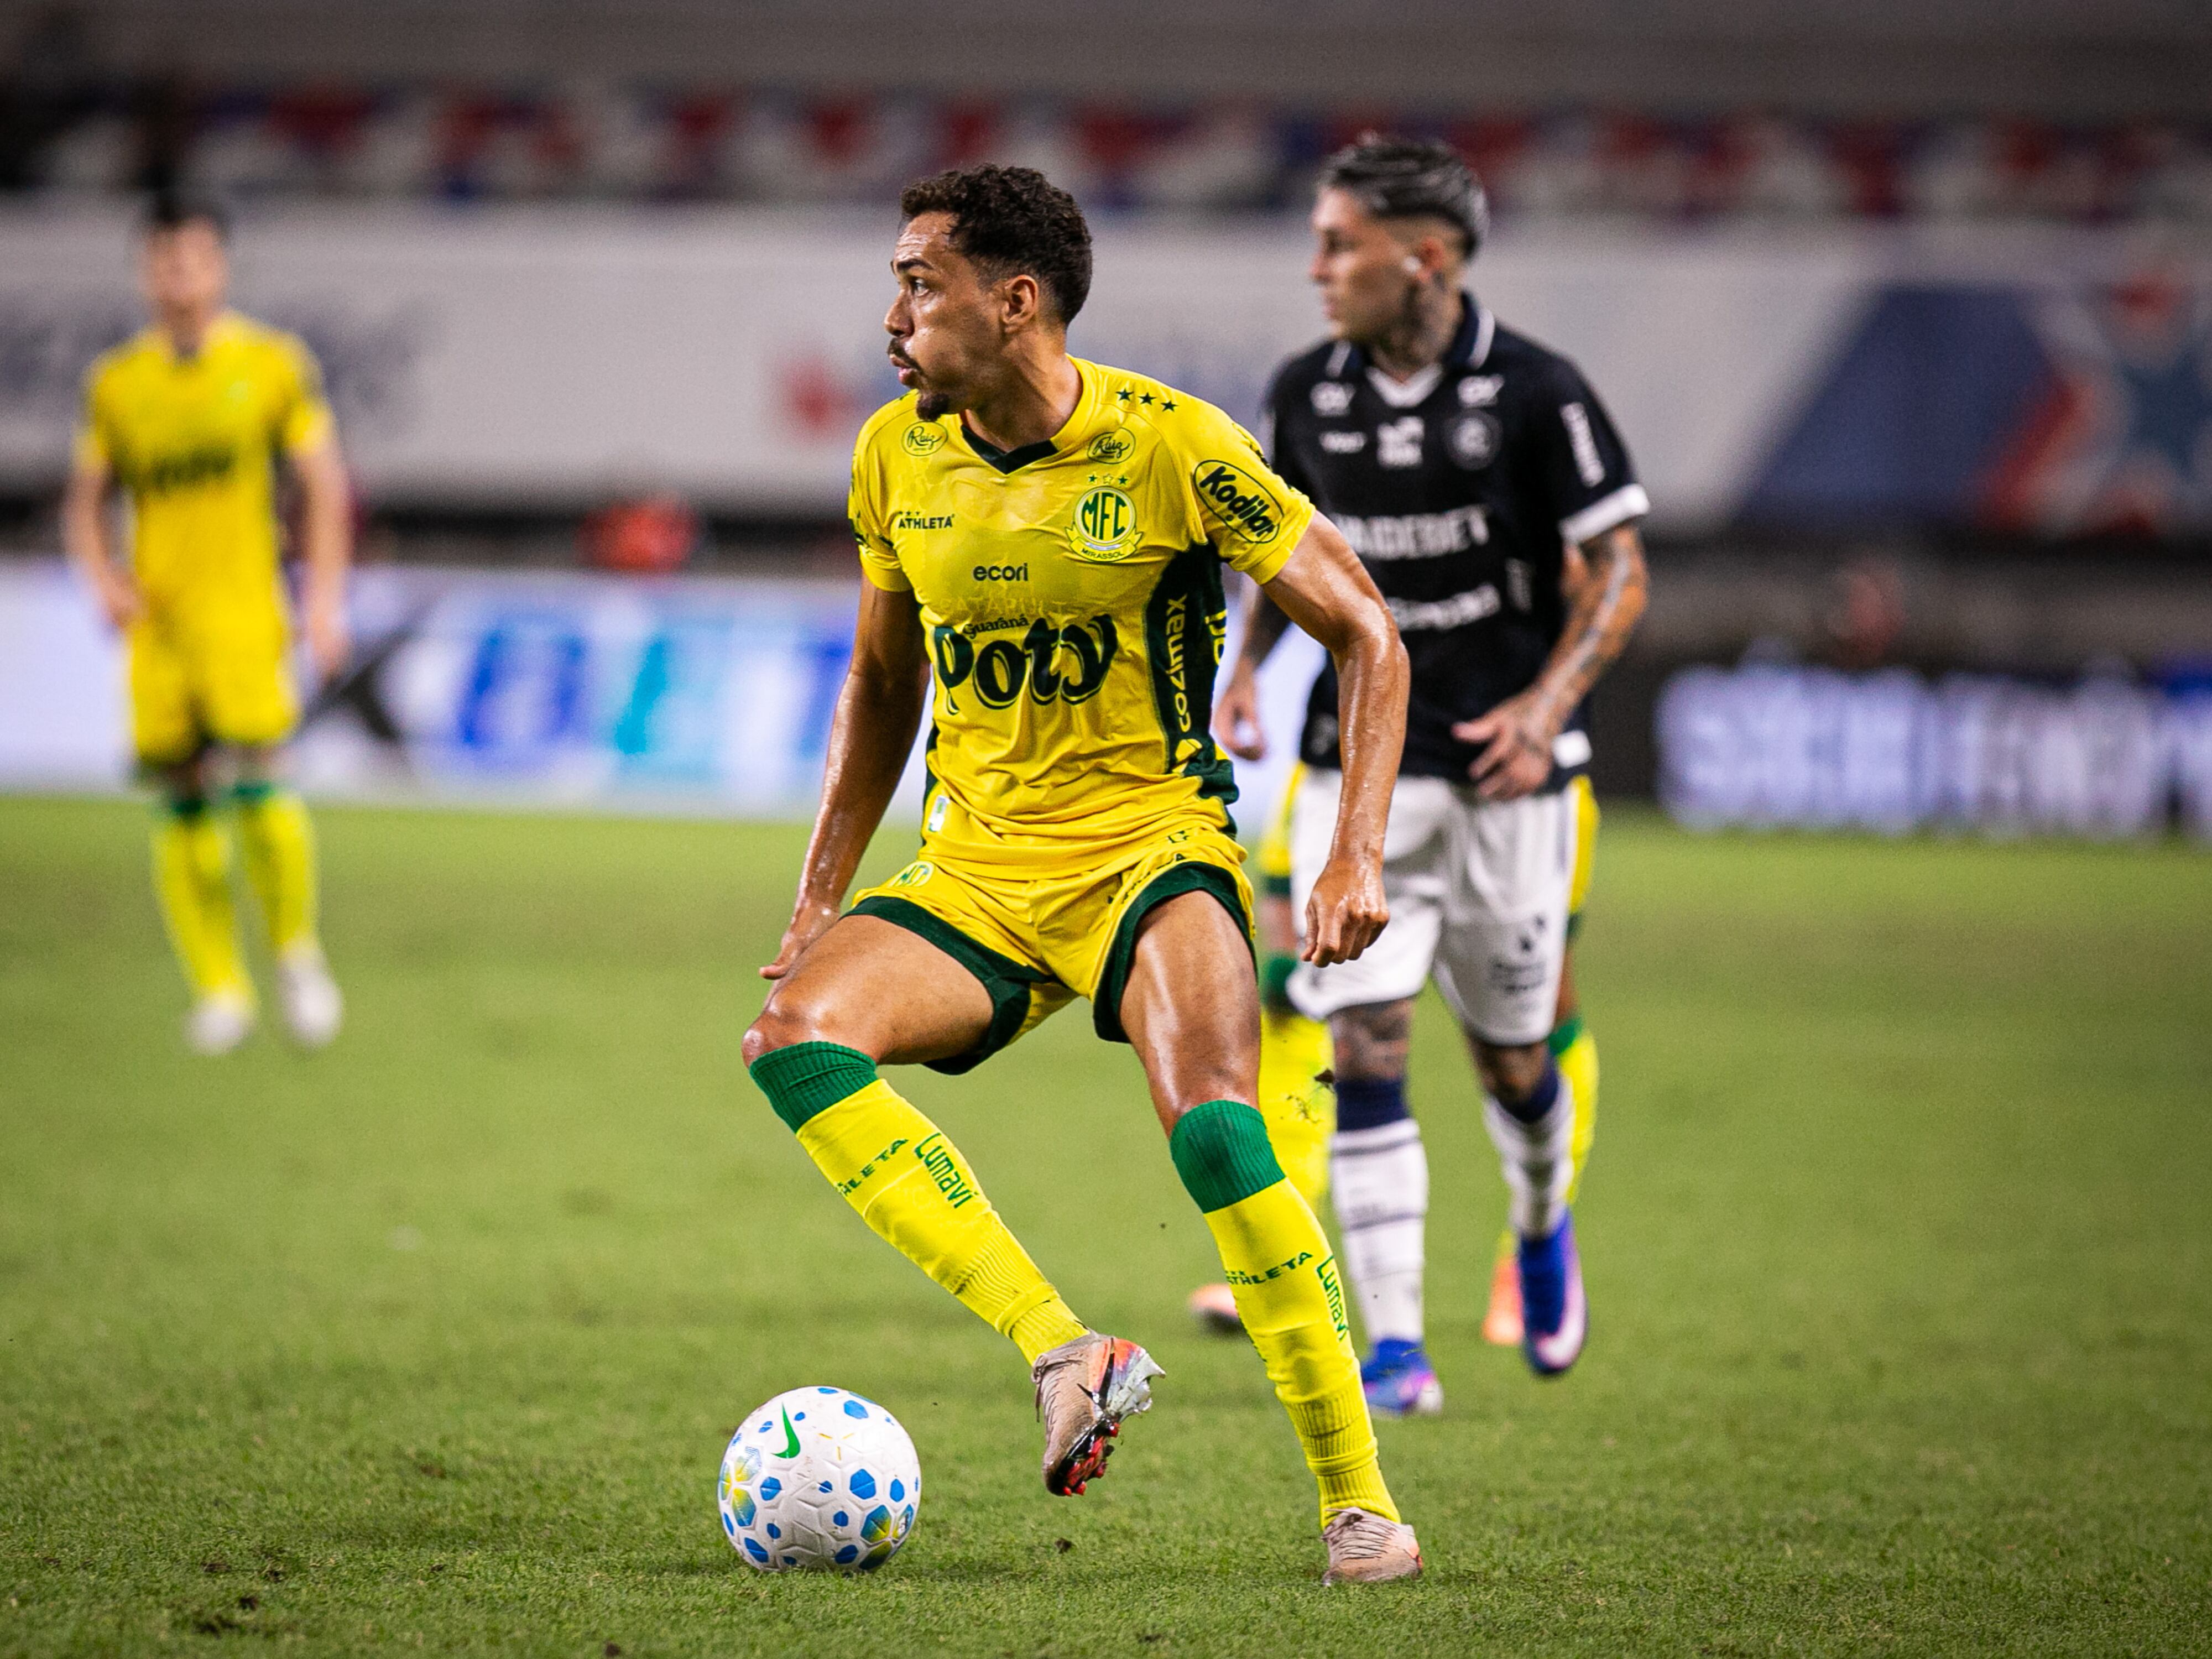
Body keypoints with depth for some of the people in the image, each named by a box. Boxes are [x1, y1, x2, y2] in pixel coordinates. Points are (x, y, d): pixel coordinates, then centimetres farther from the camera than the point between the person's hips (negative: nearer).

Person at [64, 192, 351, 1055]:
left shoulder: (272, 363, 3)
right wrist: (102, 576, -3)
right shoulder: (116, 382, 9)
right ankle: (219, 987, 11)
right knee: (184, 806, 1)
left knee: (255, 788, -15)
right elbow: (84, 500, 16)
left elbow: (324, 486, 5)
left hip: (245, 611, -3)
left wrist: (325, 599, -4)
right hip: (156, 622, 3)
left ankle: (297, 950, 7)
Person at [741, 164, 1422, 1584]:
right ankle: (1065, 1355, -24)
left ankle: (1358, 1498, -15)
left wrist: (1357, 856, -14)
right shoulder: (900, 456, 3)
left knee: (1215, 1125, -30)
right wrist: (822, 896, 12)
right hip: (971, 872, 5)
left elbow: (1364, 632, -5)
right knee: (797, 1037, -24)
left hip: (1151, 846, -5)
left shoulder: (1171, 444, -12)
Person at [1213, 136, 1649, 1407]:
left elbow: (1620, 572, -7)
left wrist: (1546, 705, -21)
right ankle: (1397, 1349, -10)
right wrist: (1250, 663, 0)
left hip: (1502, 771, -3)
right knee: (1365, 1045, -10)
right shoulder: (1310, 394, 2)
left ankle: (1544, 1227, 43)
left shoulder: (1534, 393, -11)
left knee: (1512, 1058, 9)